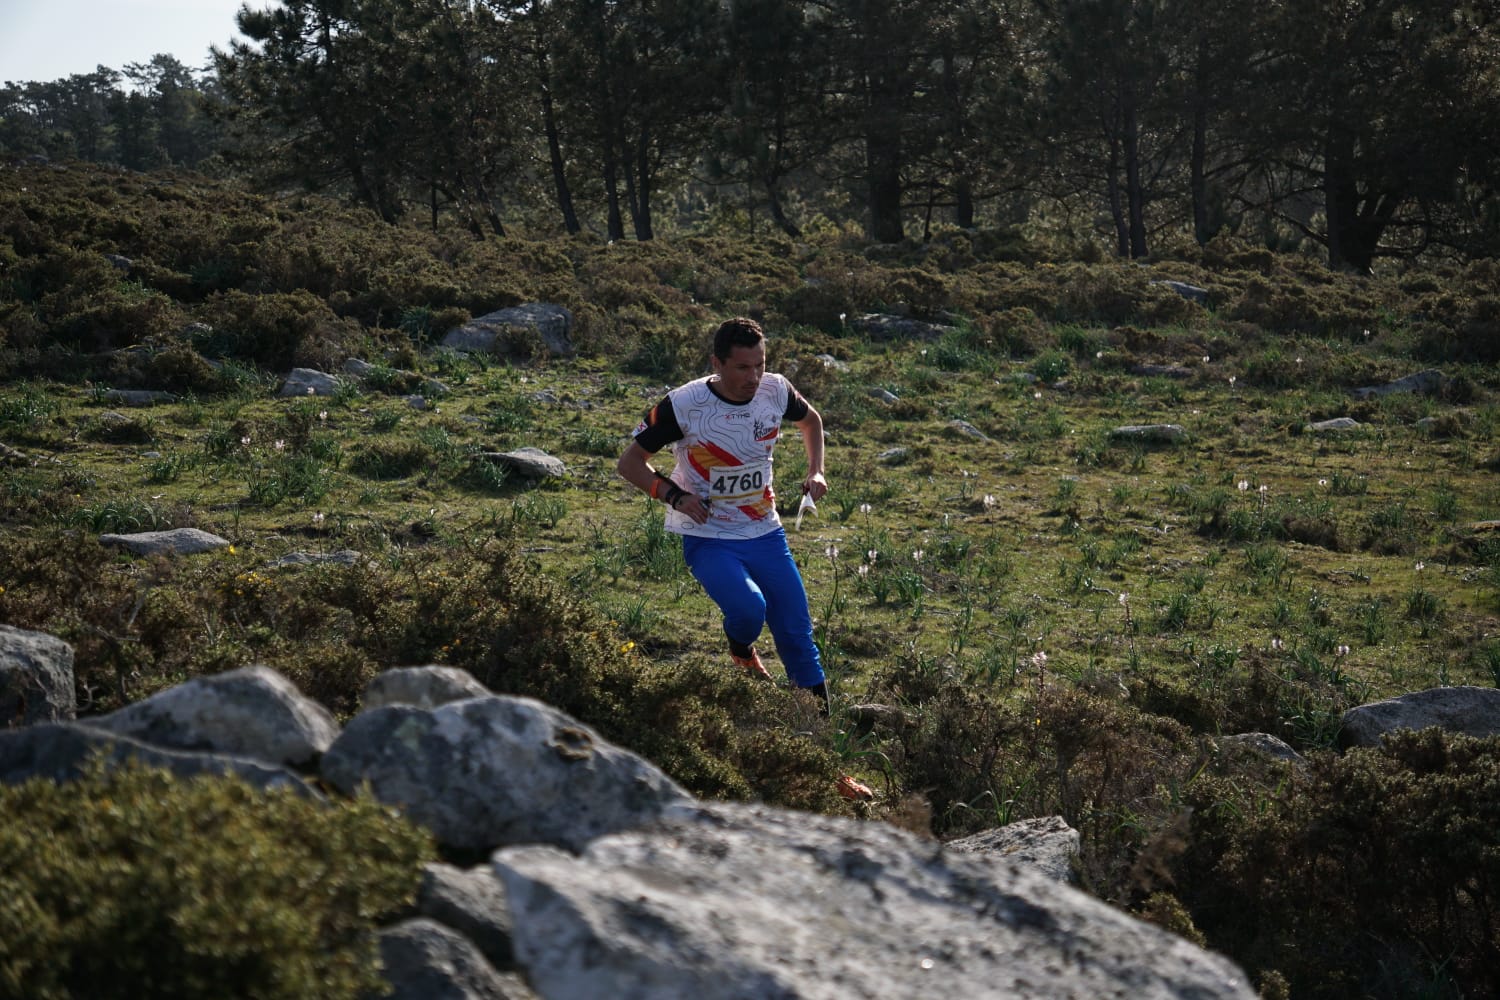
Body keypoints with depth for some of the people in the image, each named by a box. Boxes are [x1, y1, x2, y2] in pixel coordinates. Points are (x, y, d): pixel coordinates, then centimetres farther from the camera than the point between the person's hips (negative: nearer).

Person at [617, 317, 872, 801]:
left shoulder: (775, 392, -5)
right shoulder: (682, 405, -17)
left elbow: (810, 419, 19)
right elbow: (629, 462, -6)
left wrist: (816, 470, 3)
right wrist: (674, 494, -21)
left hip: (766, 534, 4)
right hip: (708, 540, -4)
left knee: (799, 640, 0)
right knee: (748, 607, -32)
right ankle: (739, 651, 8)